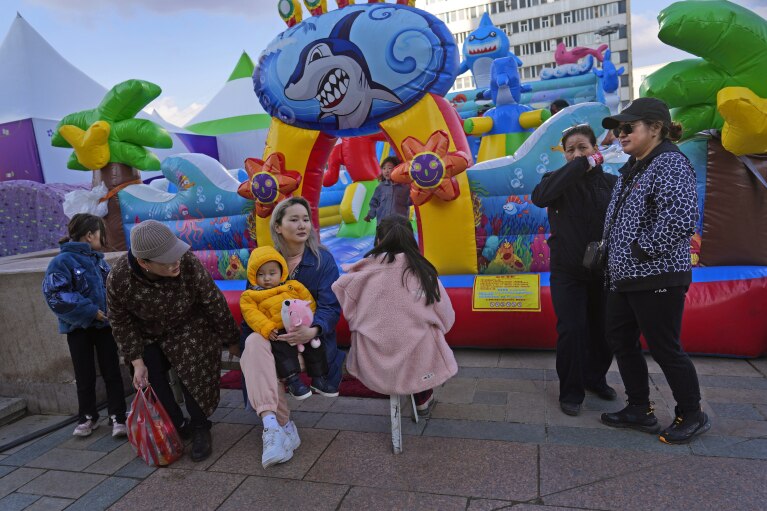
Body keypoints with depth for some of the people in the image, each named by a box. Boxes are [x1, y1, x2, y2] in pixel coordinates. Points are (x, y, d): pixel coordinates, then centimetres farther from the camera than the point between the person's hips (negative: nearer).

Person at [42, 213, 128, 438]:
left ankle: (117, 417, 13)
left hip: (104, 325, 4)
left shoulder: (99, 260, 5)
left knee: (112, 373, 5)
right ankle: (87, 417, 29)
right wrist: (91, 311, -19)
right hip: (78, 328, -4)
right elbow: (55, 296, -19)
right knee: (85, 377, 10)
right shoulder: (63, 261, -13)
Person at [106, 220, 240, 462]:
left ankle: (200, 429, 12)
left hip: (189, 330, -2)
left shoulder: (188, 263, -36)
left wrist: (231, 339, -12)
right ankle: (178, 427, 23)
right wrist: (137, 363, -11)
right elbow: (121, 323, -12)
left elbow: (214, 303, -23)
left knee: (194, 376, -11)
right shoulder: (118, 280, -31)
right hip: (149, 336, 2)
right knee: (151, 380, 1)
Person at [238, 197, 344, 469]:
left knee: (256, 344, -30)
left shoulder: (322, 259, -2)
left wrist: (312, 330, -31)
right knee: (254, 343, -32)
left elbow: (331, 306, -10)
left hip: (311, 339, -3)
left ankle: (274, 426, -21)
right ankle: (278, 425, -39)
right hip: (272, 335, 3)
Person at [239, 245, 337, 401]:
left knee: (316, 346, -4)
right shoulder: (250, 296, 9)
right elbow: (252, 314, -5)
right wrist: (266, 328, -20)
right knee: (282, 349, -29)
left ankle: (319, 379, 11)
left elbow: (308, 301, 12)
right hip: (278, 333, -3)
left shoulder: (293, 286, 15)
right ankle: (292, 380, -18)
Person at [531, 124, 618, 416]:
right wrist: (582, 165, -24)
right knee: (572, 330, -5)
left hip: (604, 273, 2)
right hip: (568, 272, -2)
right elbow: (540, 197, -27)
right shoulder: (559, 182, -3)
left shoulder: (611, 184, 1)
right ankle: (571, 392, 15)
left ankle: (595, 379, 38)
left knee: (605, 331, 12)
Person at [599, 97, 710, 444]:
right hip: (624, 277, 10)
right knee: (621, 341, 15)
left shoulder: (670, 163, -13)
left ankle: (692, 417, 26)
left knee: (664, 349, 3)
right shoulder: (632, 169, 15)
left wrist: (643, 249, -20)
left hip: (657, 278, -10)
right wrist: (614, 256, 13)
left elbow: (681, 217, -27)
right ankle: (640, 410, 31)